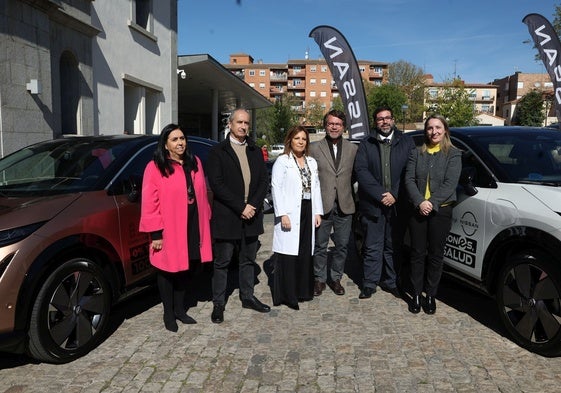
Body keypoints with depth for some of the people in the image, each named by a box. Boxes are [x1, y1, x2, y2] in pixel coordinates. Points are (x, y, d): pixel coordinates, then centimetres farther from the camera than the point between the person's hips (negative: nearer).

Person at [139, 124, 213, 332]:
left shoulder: (195, 163, 7)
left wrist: (205, 222, 9)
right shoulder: (155, 168, -10)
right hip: (168, 230, -5)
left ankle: (180, 309, 32)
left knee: (184, 269, 17)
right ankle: (168, 313, 25)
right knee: (167, 271, 8)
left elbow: (202, 195, 12)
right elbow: (149, 204, -12)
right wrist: (155, 233, -14)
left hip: (191, 227, 5)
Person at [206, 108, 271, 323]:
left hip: (251, 216, 5)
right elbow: (216, 184, -12)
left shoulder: (255, 151, 12)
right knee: (222, 262, 5)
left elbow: (264, 180, 7)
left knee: (248, 260, 15)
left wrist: (253, 205, -9)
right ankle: (218, 303, 17)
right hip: (226, 217, -4)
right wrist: (240, 207, -15)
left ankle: (247, 297, 30)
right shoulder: (218, 152, -3)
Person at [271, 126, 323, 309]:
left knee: (305, 253, 10)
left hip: (307, 213, 6)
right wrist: (282, 214, -16)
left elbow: (316, 187, 15)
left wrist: (317, 212, 8)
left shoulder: (312, 162, 16)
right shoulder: (282, 161, -2)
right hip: (290, 214, -6)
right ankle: (286, 295, 5)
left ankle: (303, 290, 23)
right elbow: (276, 187, -9)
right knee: (288, 255, -4)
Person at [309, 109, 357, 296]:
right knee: (320, 245, 8)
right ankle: (320, 279, 24)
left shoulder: (353, 148, 6)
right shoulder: (314, 148, 0)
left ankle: (336, 278, 27)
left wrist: (350, 196, 0)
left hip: (345, 205, 2)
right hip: (322, 205, -2)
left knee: (342, 245, 11)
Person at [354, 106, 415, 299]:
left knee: (393, 246, 11)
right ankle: (370, 284, 15)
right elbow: (361, 171, -4)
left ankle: (391, 282, 24)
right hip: (372, 204, -1)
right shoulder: (366, 144, 6)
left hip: (397, 204, 1)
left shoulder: (406, 142, 7)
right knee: (372, 247, 4)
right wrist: (380, 194, -12)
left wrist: (394, 194, -10)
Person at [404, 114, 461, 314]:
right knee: (418, 253, 6)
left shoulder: (453, 154, 1)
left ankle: (430, 295, 20)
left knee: (435, 254, 7)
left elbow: (450, 184, -9)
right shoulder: (417, 153, 8)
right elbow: (409, 179, -1)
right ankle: (416, 294, 17)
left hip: (441, 211, -2)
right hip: (417, 210, 2)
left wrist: (432, 203, -18)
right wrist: (420, 202, -16)